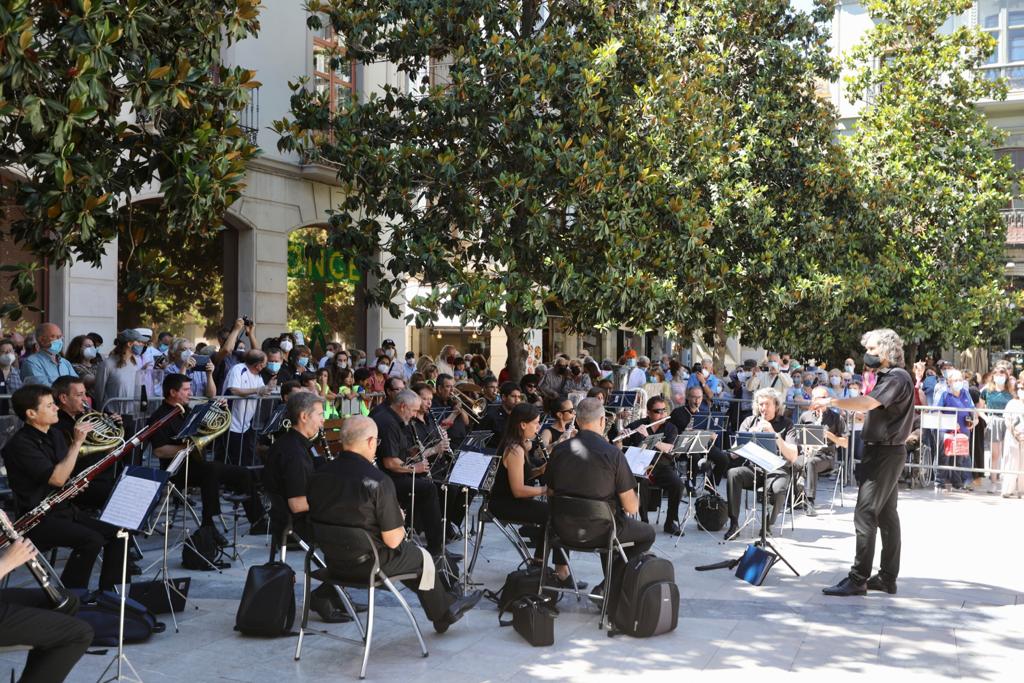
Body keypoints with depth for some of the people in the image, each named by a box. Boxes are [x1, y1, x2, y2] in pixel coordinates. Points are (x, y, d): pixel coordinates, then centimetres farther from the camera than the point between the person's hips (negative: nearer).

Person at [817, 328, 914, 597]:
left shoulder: (897, 377, -15)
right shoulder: (886, 377, 16)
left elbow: (868, 403, -30)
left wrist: (831, 402, -31)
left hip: (885, 452, -10)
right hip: (883, 451, 10)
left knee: (865, 515, -10)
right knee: (886, 515, 12)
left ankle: (858, 579, -8)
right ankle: (887, 578, 18)